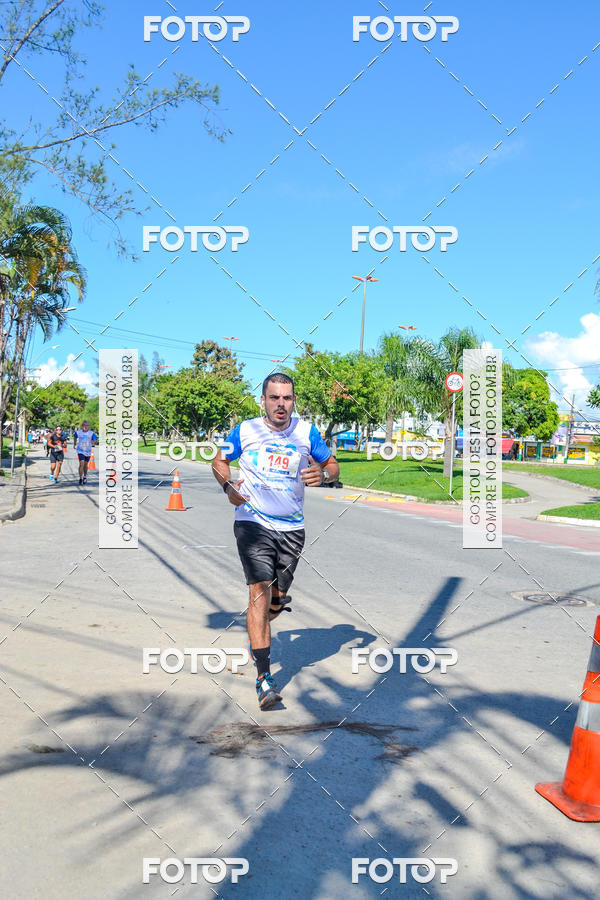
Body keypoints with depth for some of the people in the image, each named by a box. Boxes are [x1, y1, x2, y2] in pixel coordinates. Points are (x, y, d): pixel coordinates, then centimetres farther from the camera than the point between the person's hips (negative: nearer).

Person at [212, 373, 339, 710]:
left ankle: (257, 636, 46)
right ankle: (264, 678, -17)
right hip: (253, 523, -2)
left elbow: (333, 465, 9)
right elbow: (219, 461, 12)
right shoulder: (245, 431, -2)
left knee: (278, 599, 11)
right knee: (260, 591, -17)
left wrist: (322, 475, -15)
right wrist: (228, 486, -9)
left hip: (292, 528, 3)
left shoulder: (306, 432, 0)